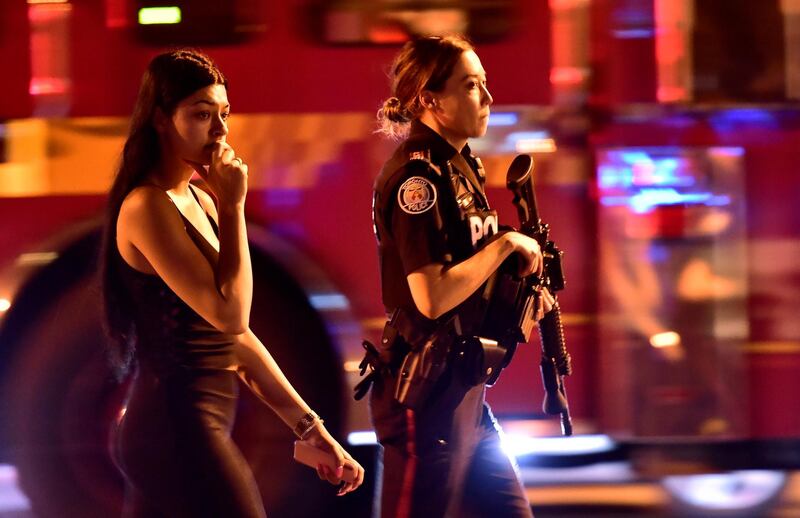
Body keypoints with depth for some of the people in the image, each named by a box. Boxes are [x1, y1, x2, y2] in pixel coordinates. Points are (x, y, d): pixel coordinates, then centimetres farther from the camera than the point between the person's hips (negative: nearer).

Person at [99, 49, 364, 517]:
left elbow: (233, 336, 16)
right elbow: (229, 313, -20)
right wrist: (233, 206, -12)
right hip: (180, 426, -9)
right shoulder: (147, 207, -13)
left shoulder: (196, 201, 15)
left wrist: (308, 425, 15)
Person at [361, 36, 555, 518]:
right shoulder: (417, 176, -16)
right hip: (425, 390, -10)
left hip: (463, 387, 10)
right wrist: (506, 245, -14)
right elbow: (432, 297, -24)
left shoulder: (459, 166, 13)